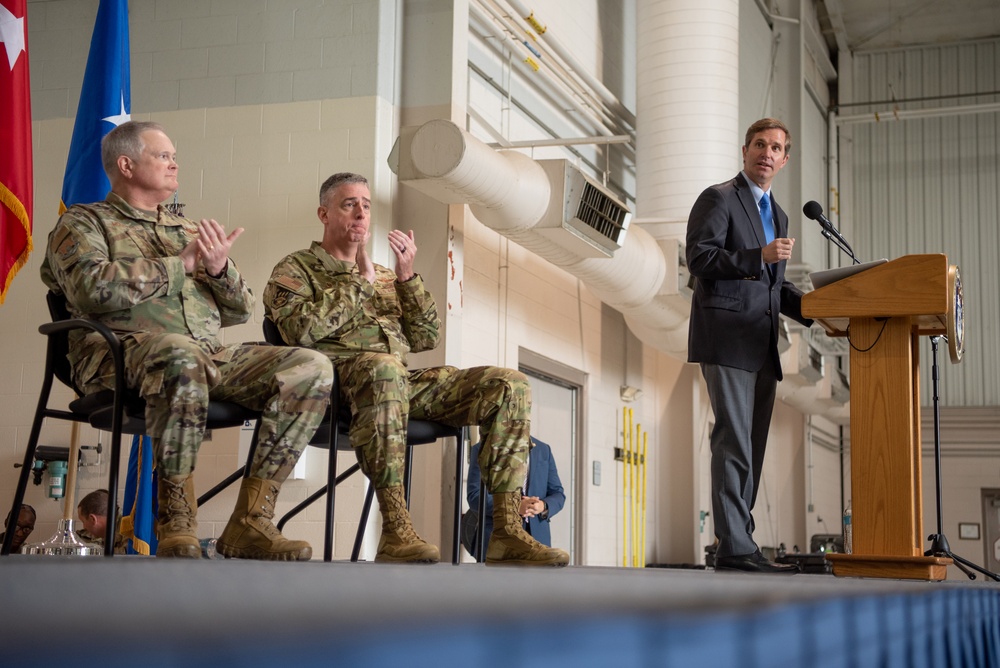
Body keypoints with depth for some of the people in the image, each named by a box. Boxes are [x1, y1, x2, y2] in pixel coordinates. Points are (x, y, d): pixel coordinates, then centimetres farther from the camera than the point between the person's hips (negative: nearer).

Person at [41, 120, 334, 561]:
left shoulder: (188, 231, 30)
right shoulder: (83, 223, 13)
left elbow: (240, 312, 23)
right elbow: (93, 287, -10)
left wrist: (219, 269, 1)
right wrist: (179, 265, -3)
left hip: (212, 357, 6)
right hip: (122, 351, -6)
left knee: (311, 368, -18)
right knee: (181, 353, -42)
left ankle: (250, 522, -22)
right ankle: (176, 522, -30)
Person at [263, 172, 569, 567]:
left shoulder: (385, 276, 31)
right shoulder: (296, 268, 15)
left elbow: (426, 339, 18)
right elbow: (301, 330, -7)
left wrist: (407, 275, 7)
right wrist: (360, 281, -1)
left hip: (403, 383, 6)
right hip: (339, 373, -6)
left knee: (511, 386, -13)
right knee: (383, 367, -43)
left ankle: (507, 532, -23)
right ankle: (396, 530, -45)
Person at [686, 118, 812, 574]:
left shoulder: (777, 215, 25)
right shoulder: (718, 199, 0)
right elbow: (699, 258, -12)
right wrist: (759, 256, -20)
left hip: (761, 347, 8)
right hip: (726, 339, -8)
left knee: (751, 449, 7)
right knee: (734, 443, -12)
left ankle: (737, 544, 11)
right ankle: (734, 548, -13)